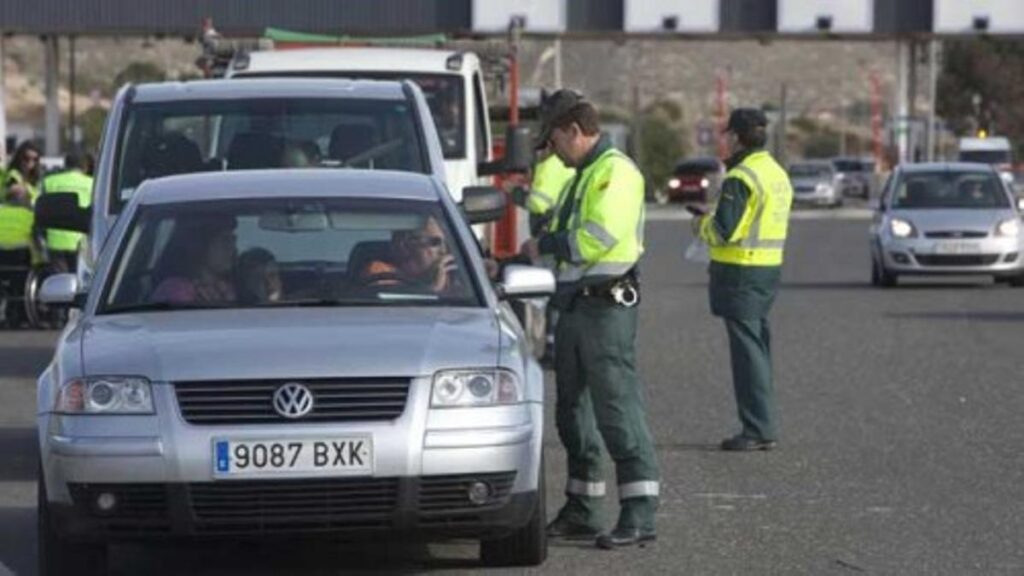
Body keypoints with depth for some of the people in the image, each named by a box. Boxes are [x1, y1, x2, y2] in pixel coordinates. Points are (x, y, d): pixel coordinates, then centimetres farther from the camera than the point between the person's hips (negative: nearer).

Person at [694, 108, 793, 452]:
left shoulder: (740, 178, -16)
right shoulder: (778, 174, 14)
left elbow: (724, 230, -21)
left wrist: (702, 224, 1)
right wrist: (713, 222, 16)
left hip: (741, 272, -9)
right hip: (769, 267, 9)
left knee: (747, 350, -6)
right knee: (758, 348, 14)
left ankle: (758, 430, -6)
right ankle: (764, 427, 17)